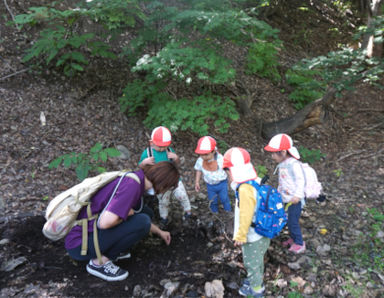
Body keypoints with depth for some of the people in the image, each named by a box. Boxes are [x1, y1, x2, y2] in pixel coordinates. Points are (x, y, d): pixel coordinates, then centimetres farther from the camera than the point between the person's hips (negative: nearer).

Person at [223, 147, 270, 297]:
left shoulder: (245, 189, -31)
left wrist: (240, 236, -15)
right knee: (257, 260, 28)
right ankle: (257, 279, 49)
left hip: (253, 236, -7)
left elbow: (246, 216, -27)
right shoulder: (256, 181, -5)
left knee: (252, 262, 16)